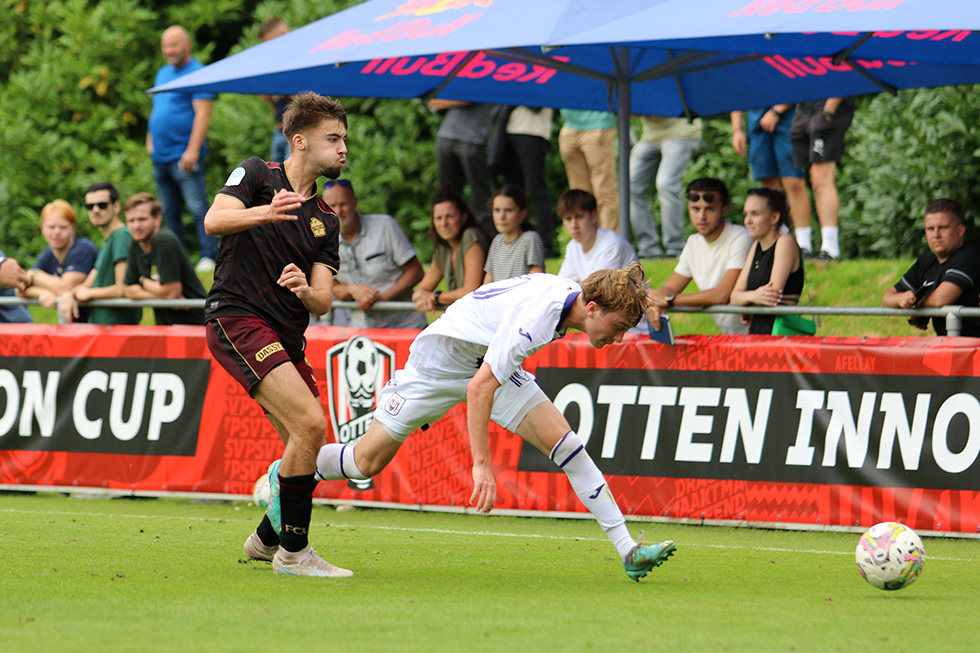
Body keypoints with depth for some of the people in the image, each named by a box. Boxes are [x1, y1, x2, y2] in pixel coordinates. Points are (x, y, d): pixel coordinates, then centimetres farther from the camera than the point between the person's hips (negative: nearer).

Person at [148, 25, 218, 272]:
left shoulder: (197, 73, -7)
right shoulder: (163, 73, 19)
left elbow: (203, 113, -15)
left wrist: (193, 150, -21)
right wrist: (150, 141, 14)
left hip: (184, 156, -8)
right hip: (161, 157, 8)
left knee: (198, 209, -11)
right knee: (170, 214, 11)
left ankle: (208, 257, -12)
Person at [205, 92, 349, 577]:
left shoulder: (325, 221, 17)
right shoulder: (256, 174, 2)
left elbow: (323, 302, 8)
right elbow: (215, 220, -17)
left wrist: (305, 290, -16)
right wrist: (264, 213, -35)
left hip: (285, 337, 8)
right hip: (237, 319, -8)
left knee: (308, 446, 5)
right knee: (310, 424, -21)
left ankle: (267, 539, 30)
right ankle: (293, 552, -12)